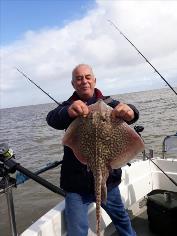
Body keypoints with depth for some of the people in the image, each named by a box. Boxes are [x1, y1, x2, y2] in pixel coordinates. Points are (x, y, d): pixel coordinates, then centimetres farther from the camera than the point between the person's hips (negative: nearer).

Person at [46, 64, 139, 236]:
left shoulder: (107, 103, 1)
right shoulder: (68, 107, -1)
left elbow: (131, 115, -17)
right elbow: (52, 119, -22)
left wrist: (129, 111, -43)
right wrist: (68, 112, -46)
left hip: (108, 178, 2)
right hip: (77, 183, -1)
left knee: (122, 219, 22)